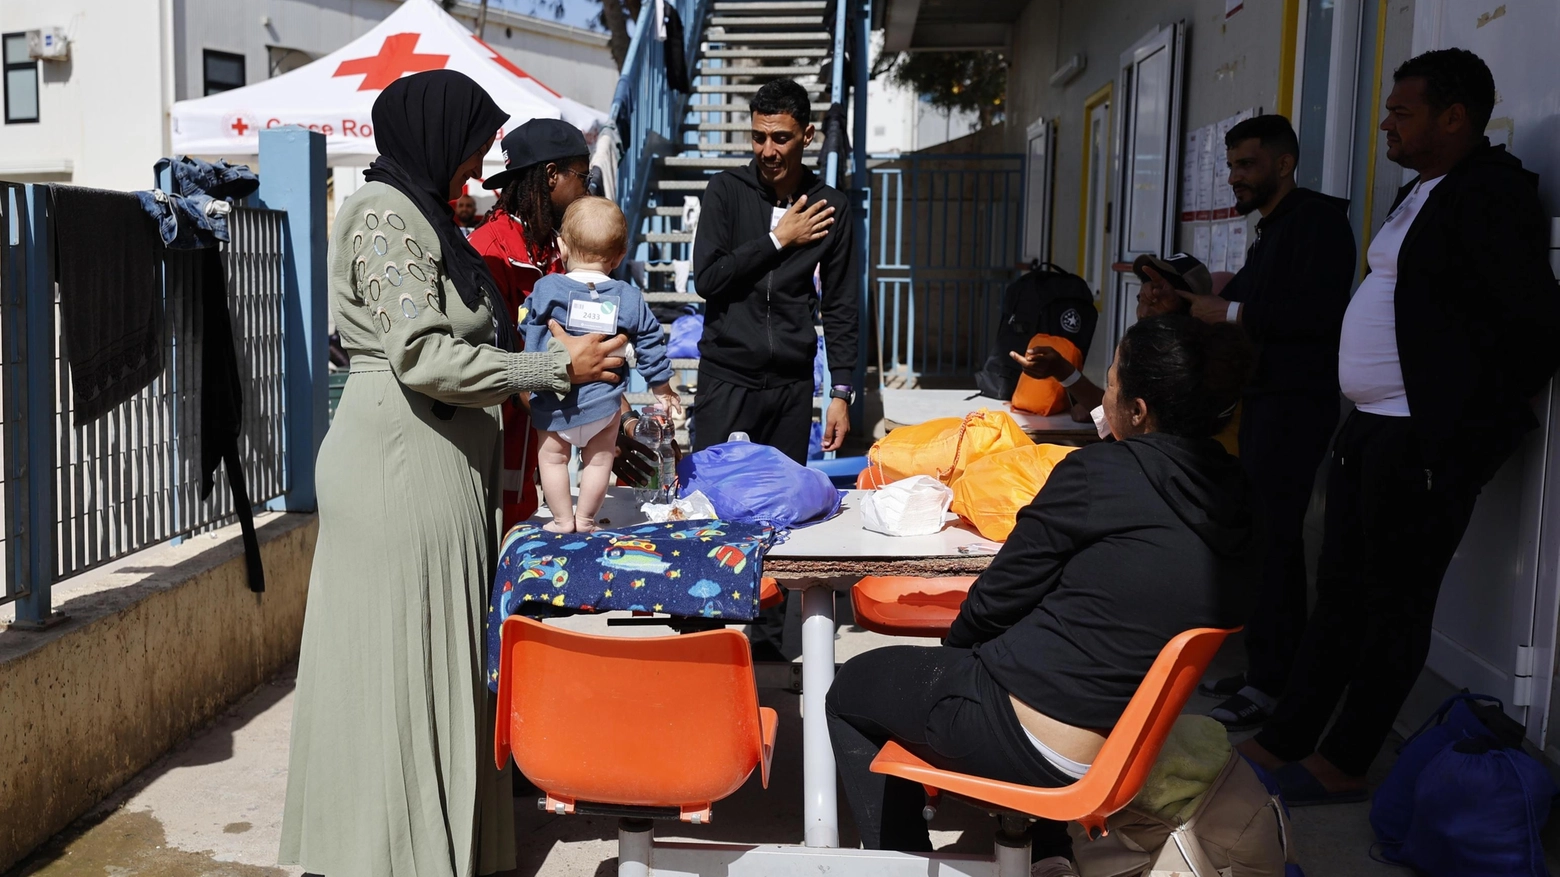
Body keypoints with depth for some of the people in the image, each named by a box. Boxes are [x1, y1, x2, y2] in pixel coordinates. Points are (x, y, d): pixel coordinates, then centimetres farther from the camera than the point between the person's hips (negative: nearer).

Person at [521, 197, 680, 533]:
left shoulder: (545, 290, -9)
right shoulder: (630, 298, -3)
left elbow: (529, 334, 1)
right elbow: (650, 345, 3)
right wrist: (663, 388, 15)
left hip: (553, 401, -1)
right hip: (605, 400, 1)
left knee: (553, 457, 16)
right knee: (599, 460, 16)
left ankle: (562, 519, 20)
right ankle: (585, 519, 24)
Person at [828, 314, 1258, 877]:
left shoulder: (1100, 472, -20)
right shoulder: (1236, 498, 0)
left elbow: (997, 599, -10)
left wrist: (956, 644, 11)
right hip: (1127, 741, 7)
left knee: (851, 689, 15)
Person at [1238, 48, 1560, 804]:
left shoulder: (1490, 193, -13)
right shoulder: (1420, 194, 17)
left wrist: (1479, 415, -13)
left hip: (1427, 439, -10)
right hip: (1370, 429, 10)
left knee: (1395, 602, 2)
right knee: (1340, 592, 14)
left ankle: (1343, 766, 13)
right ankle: (1281, 743, 24)